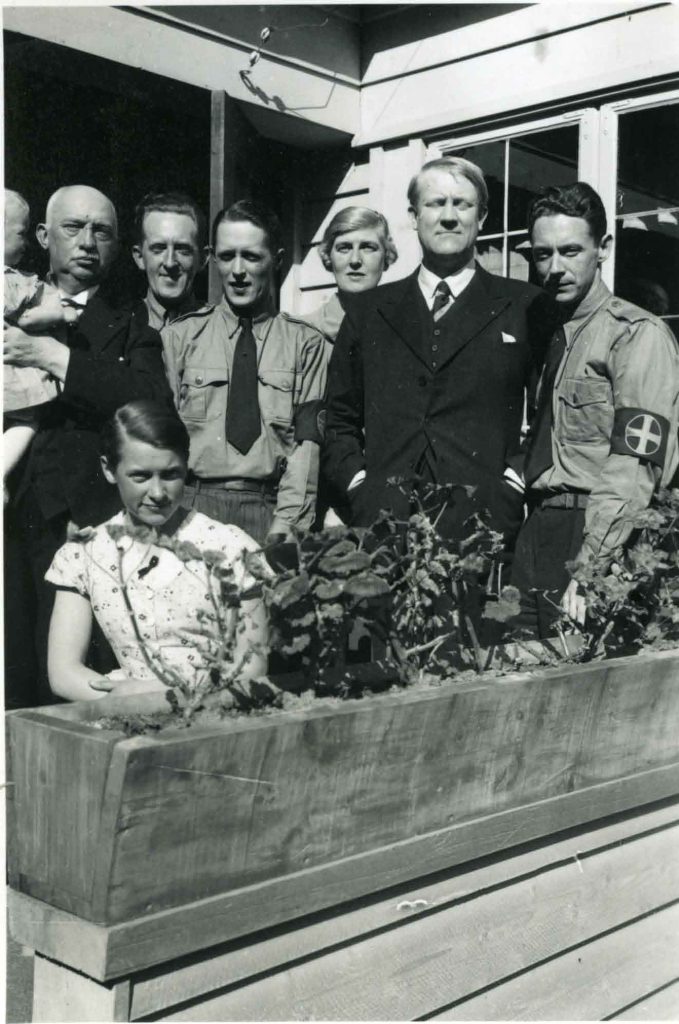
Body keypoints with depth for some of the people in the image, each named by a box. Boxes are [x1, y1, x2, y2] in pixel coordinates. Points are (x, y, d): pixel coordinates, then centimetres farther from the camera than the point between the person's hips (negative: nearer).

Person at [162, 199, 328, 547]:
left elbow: (307, 440, 1)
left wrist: (286, 525, -10)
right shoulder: (179, 337, 10)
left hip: (271, 508, 0)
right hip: (194, 506, 0)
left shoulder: (305, 342, 9)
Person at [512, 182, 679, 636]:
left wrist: (589, 565, -25)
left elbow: (634, 470, -17)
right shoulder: (547, 334, 16)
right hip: (537, 528, 7)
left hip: (595, 532, -6)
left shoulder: (639, 334, -7)